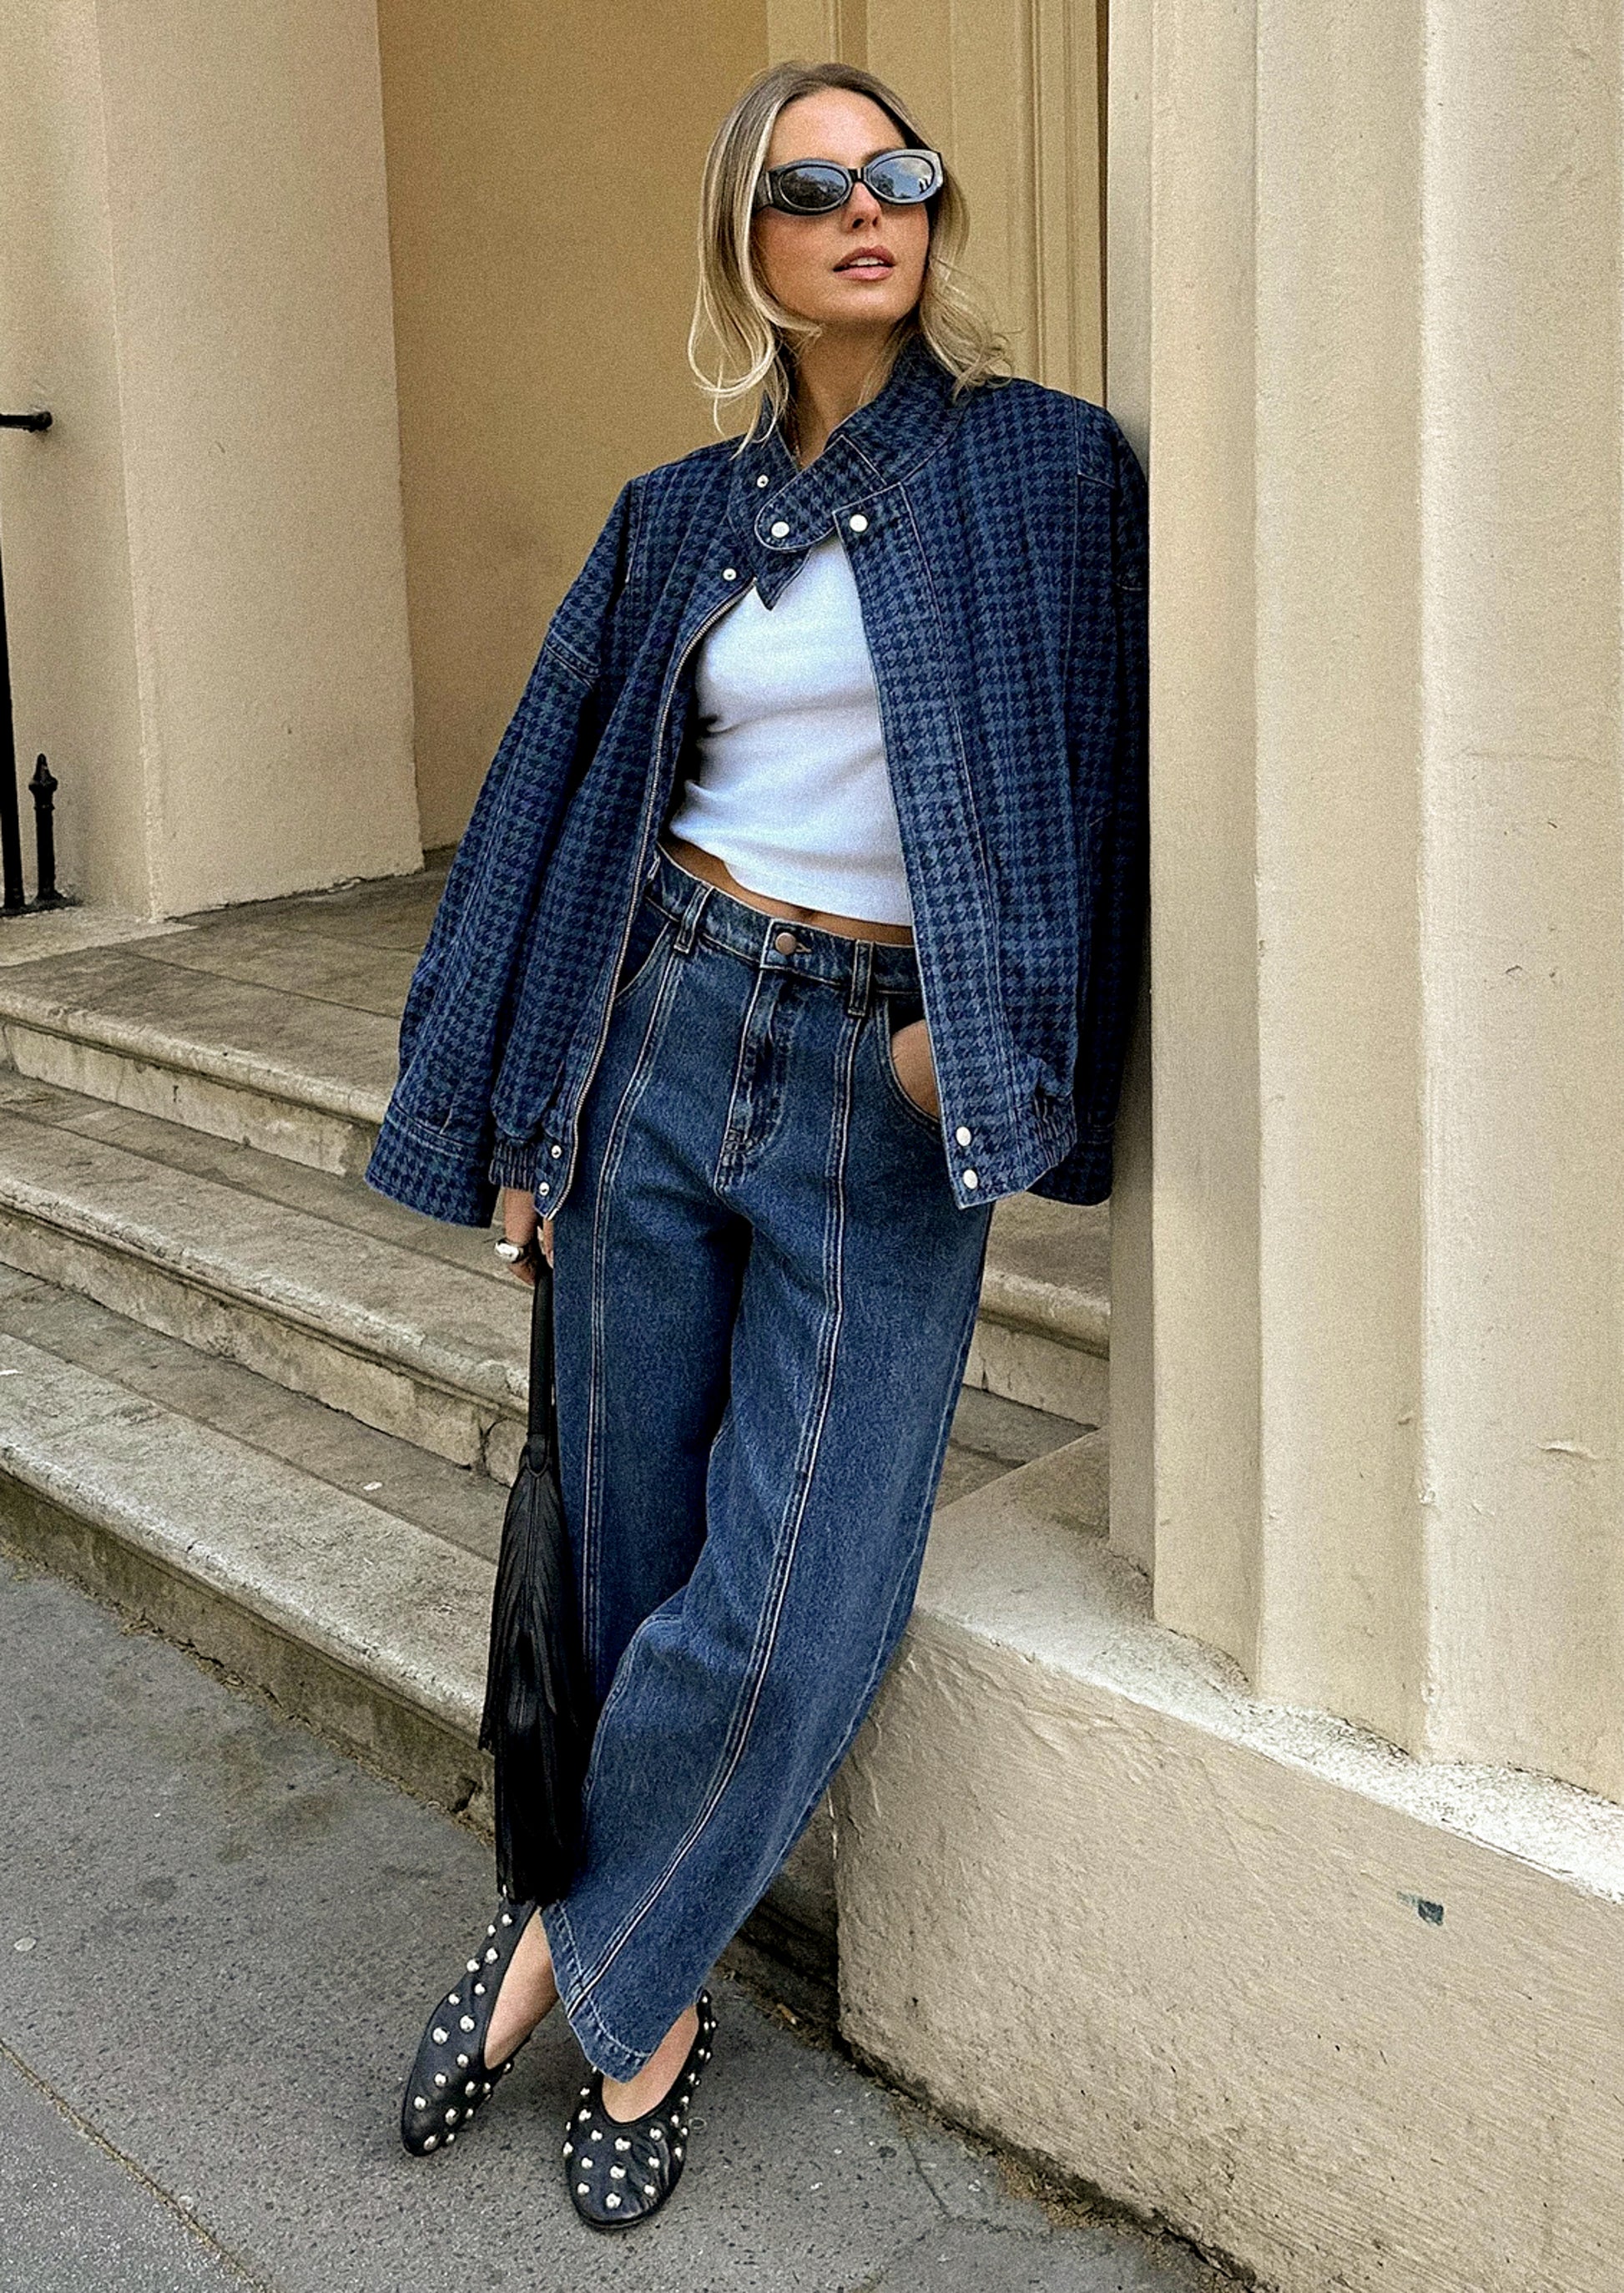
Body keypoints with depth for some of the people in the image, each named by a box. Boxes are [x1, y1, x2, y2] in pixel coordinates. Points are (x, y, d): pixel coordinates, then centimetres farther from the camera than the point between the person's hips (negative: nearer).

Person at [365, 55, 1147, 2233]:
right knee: (635, 1557, 8)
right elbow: (560, 804, 12)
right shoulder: (681, 521, 10)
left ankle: (573, 1954, 19)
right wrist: (519, 1119, 8)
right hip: (663, 1041, 3)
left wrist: (979, 1023, -8)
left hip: (886, 1096, -2)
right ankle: (647, 2000, 30)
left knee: (782, 1612, -6)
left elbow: (1099, 787, 1)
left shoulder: (1051, 471, 2)